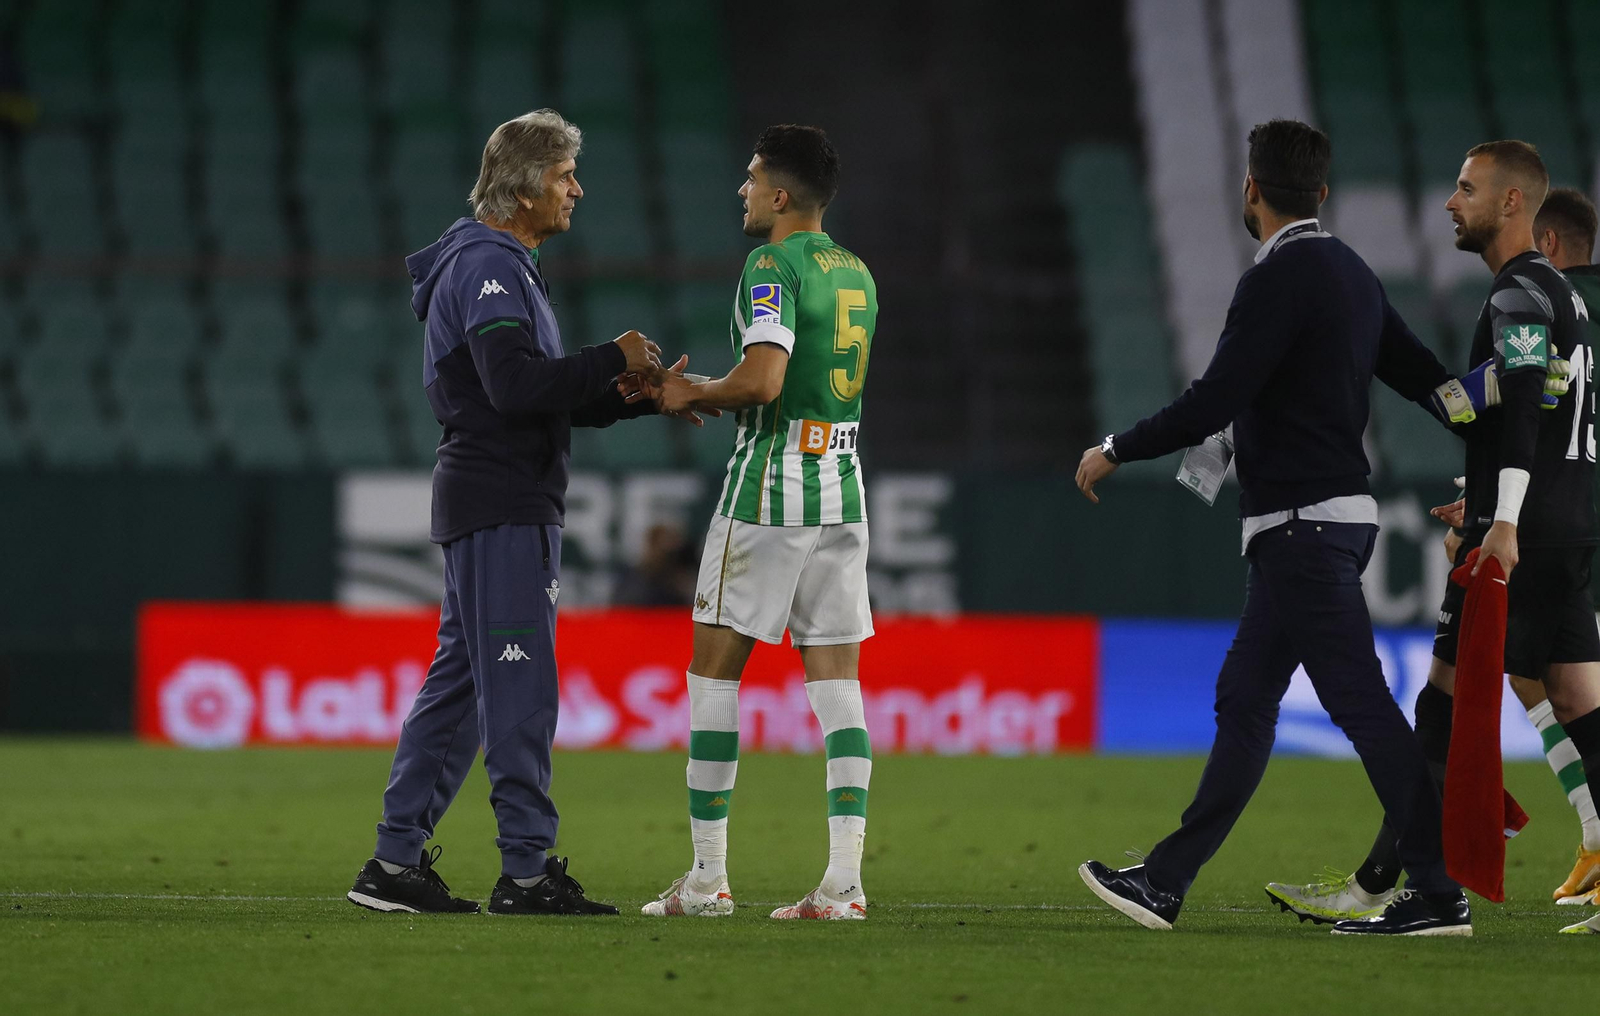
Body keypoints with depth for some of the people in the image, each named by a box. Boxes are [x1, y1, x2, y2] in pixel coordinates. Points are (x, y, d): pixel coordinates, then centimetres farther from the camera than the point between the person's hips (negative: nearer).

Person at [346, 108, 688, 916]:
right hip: (503, 509, -11)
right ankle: (527, 871, -7)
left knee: (459, 683, 10)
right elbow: (515, 385, -26)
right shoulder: (488, 266, -13)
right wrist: (613, 360, -16)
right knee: (518, 690, -8)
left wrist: (634, 394, 8)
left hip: (494, 507, 11)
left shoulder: (502, 265, 20)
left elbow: (546, 397, 21)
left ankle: (396, 862, 12)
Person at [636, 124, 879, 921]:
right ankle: (844, 880, -4)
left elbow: (763, 380, -23)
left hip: (769, 488, -7)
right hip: (843, 491, 7)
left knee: (715, 669, 2)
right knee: (836, 678, 4)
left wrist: (691, 394, -6)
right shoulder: (856, 274, 15)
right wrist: (714, 396, 19)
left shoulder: (773, 269, -11)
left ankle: (708, 878, 2)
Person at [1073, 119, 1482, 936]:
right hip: (1339, 512, 10)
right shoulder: (1350, 273, 14)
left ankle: (1438, 896, -10)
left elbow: (1213, 403, -18)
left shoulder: (1280, 278, -14)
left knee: (1363, 707, -10)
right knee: (1243, 702, 11)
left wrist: (1114, 452, -6)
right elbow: (1427, 378, 14)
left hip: (1303, 524, -10)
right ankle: (1164, 884, 15)